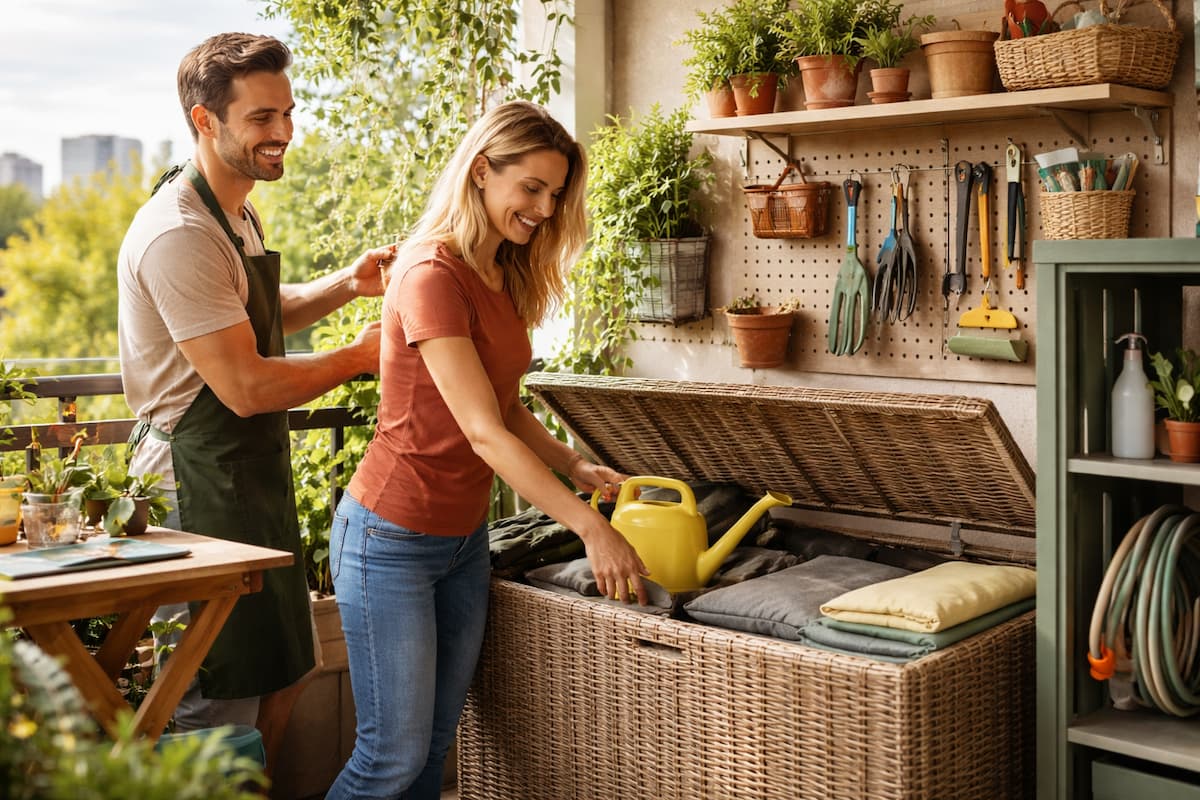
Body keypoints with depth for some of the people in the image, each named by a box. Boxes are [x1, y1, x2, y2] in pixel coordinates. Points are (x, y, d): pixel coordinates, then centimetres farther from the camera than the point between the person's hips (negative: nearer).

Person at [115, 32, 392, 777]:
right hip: (201, 491, -10)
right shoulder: (179, 234, -22)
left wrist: (347, 284, 9)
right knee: (221, 703, -2)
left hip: (255, 479, 10)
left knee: (282, 676, 19)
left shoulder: (240, 213, 10)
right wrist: (361, 355, -13)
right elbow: (247, 387, -25)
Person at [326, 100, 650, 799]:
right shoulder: (432, 275, -20)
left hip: (464, 536, 8)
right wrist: (591, 528, -25)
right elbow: (484, 432, -24)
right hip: (393, 539, -8)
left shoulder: (505, 277, 8)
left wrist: (575, 466, -2)